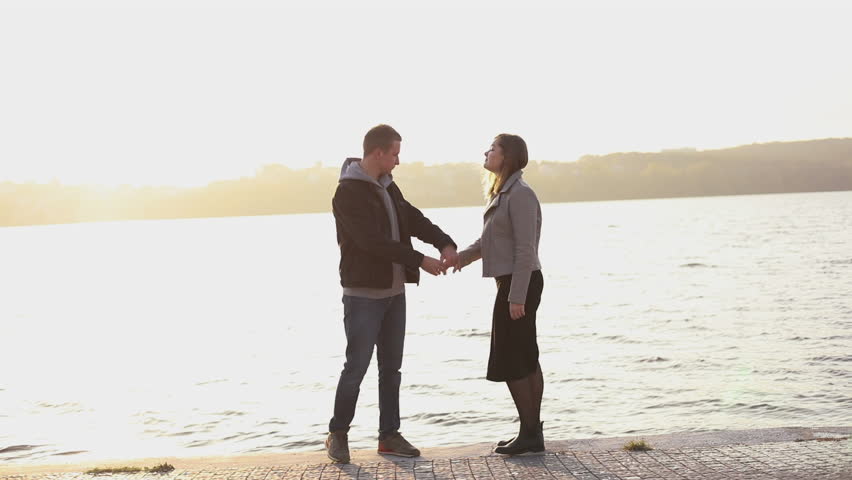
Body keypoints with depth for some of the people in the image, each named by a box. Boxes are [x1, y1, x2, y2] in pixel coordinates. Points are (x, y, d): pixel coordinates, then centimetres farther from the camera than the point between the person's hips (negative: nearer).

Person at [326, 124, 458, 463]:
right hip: (363, 293, -8)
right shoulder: (348, 192, -15)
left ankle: (389, 435, 20)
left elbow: (414, 220, 10)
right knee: (357, 365, -1)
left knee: (391, 367, 11)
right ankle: (338, 434, 15)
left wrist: (445, 244, -8)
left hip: (394, 291, 8)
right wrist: (421, 261, -20)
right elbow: (373, 240, -22)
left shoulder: (387, 186, 12)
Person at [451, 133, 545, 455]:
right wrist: (461, 256, 4)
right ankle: (533, 432, 18)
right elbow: (489, 240, 17)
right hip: (512, 283, 10)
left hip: (520, 284, -10)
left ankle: (530, 433, 2)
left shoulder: (521, 194, -15)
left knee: (509, 360, -5)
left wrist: (516, 297, -22)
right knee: (524, 358, 12)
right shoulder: (503, 193, 16)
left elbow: (525, 250, -20)